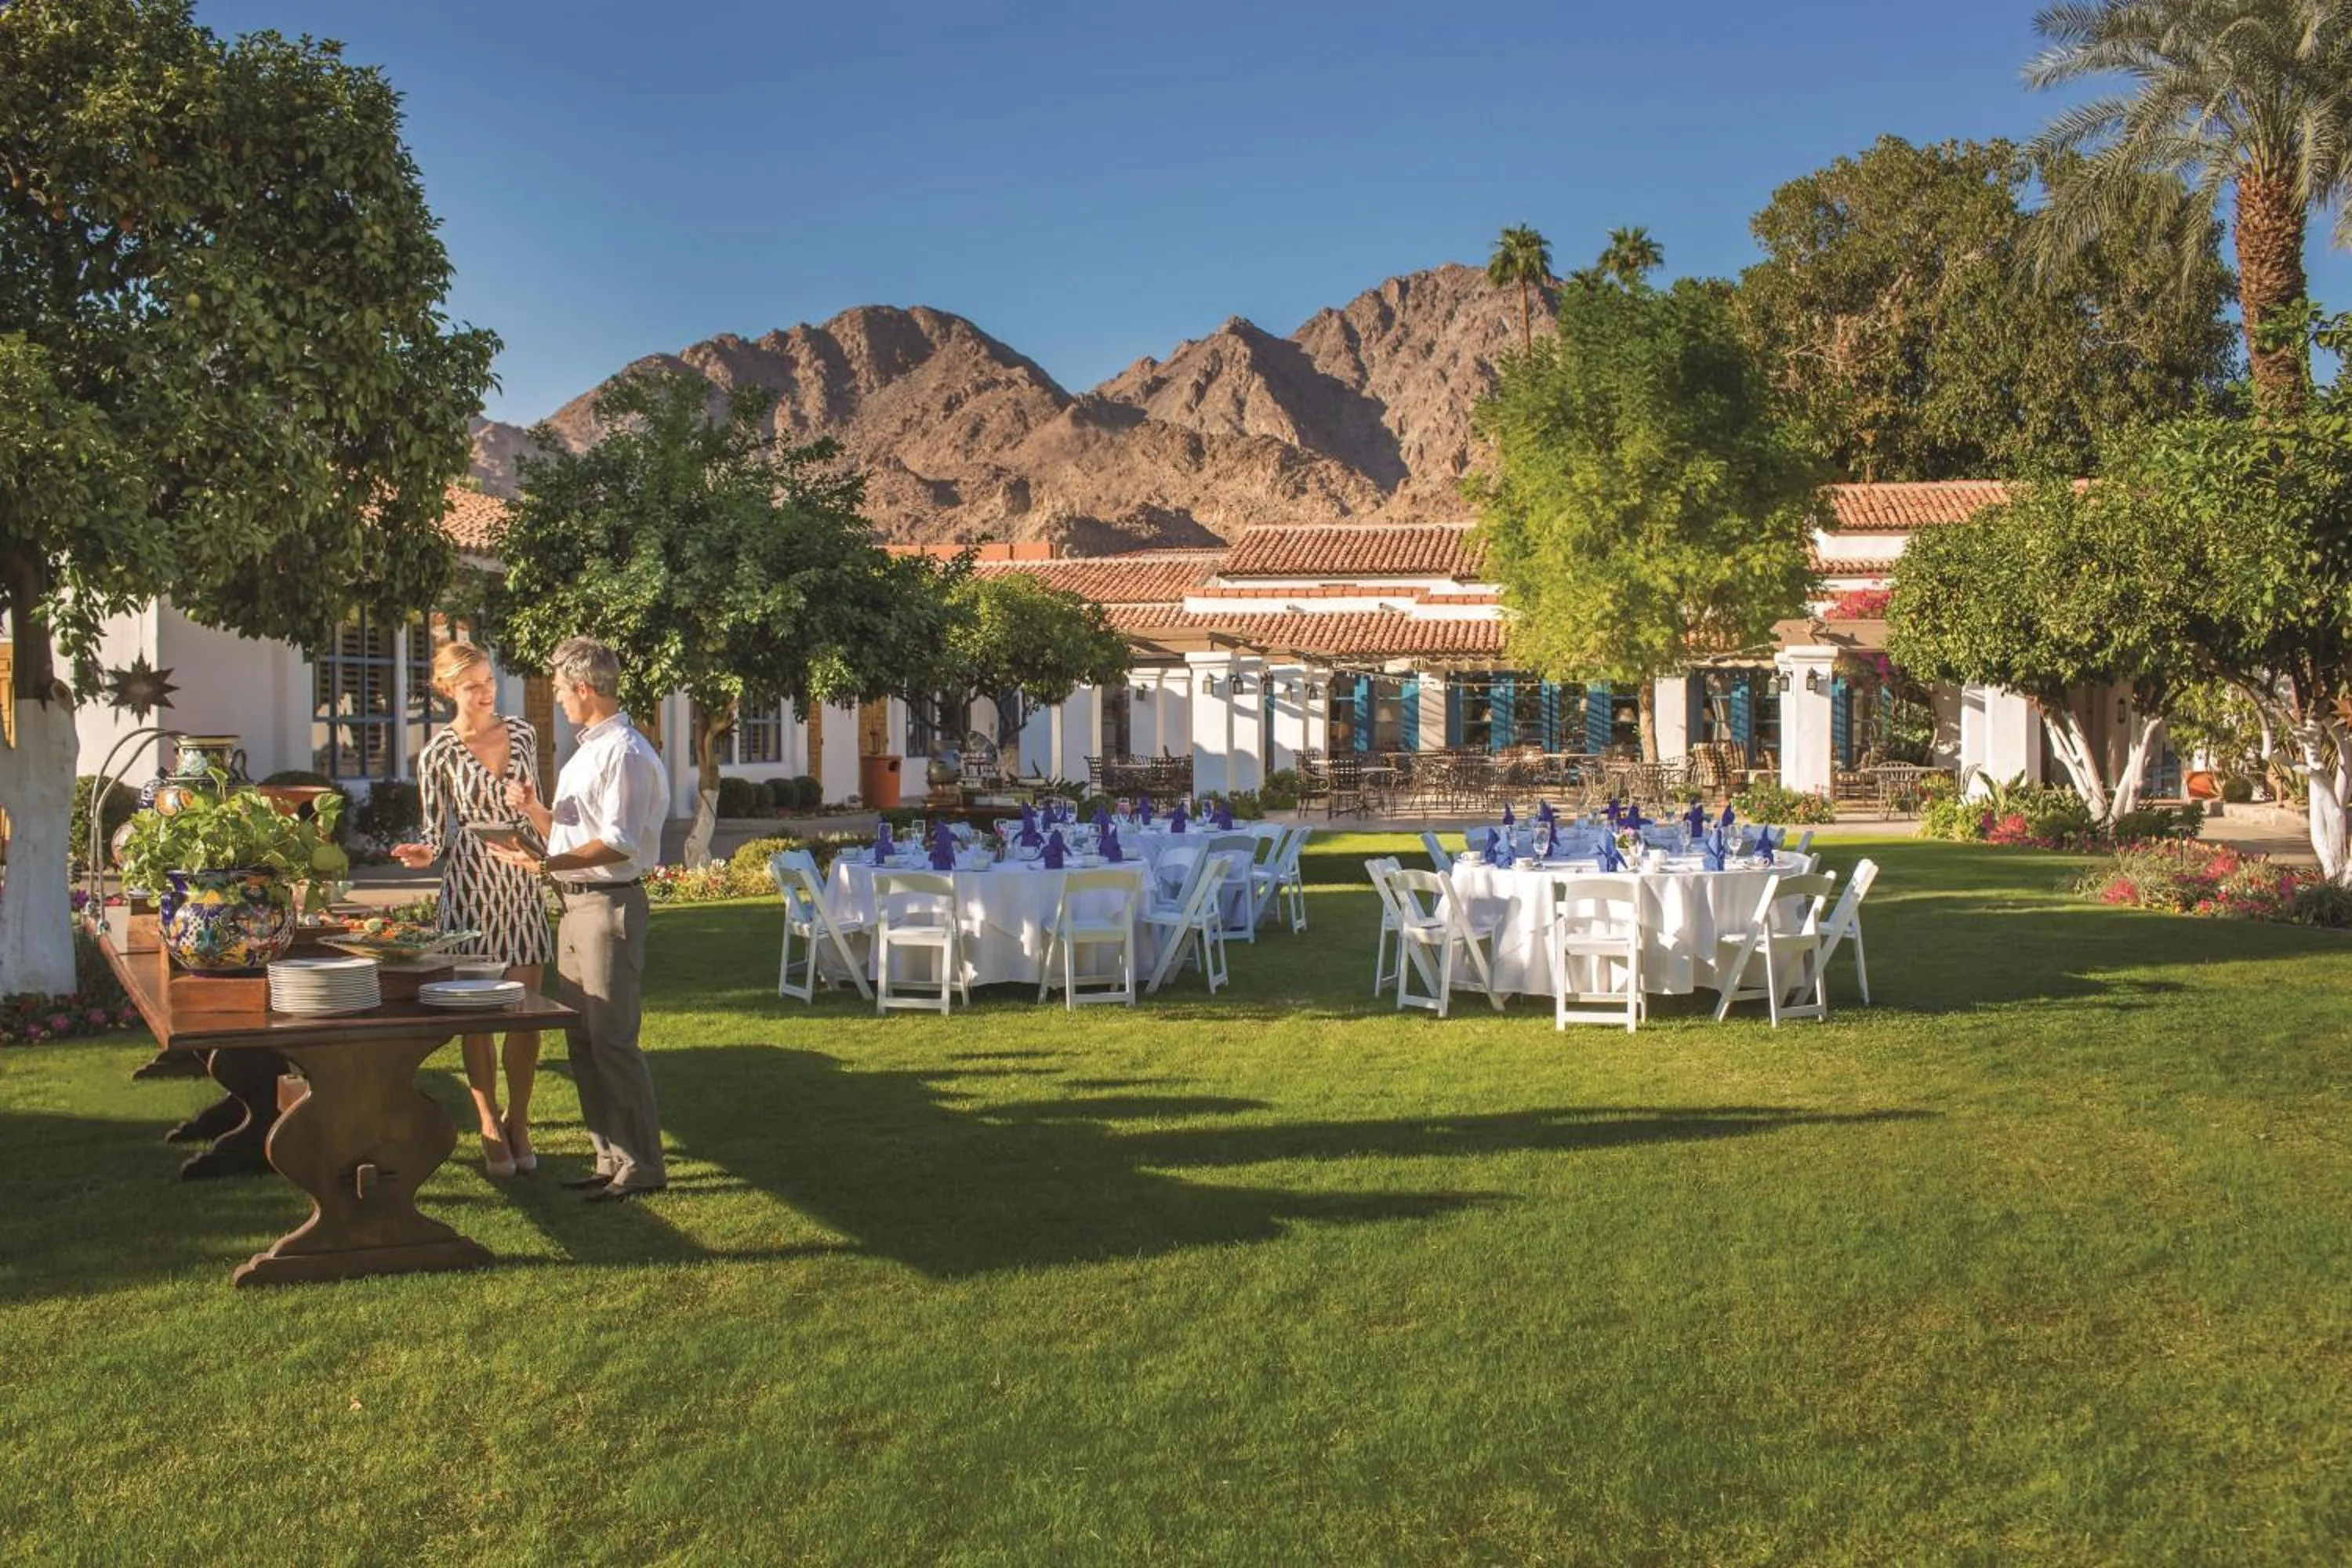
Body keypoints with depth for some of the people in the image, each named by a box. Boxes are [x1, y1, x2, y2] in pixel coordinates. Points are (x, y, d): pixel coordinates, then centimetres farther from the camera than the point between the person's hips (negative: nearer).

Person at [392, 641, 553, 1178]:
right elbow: (438, 834, -2)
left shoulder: (523, 734, 6)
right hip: (471, 886, -3)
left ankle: (518, 1123, 18)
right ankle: (490, 1127, 16)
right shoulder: (438, 755, -4)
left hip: (523, 881, 3)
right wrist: (423, 854, -19)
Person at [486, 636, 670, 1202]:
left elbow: (619, 843, -21)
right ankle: (611, 1156, 21)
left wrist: (544, 863, -24)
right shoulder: (585, 752, 19)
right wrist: (532, 809, 4)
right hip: (574, 904, 10)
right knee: (581, 1038, 13)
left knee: (612, 1040, -8)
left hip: (610, 905, -10)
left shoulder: (626, 753, -13)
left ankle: (642, 1165, -1)